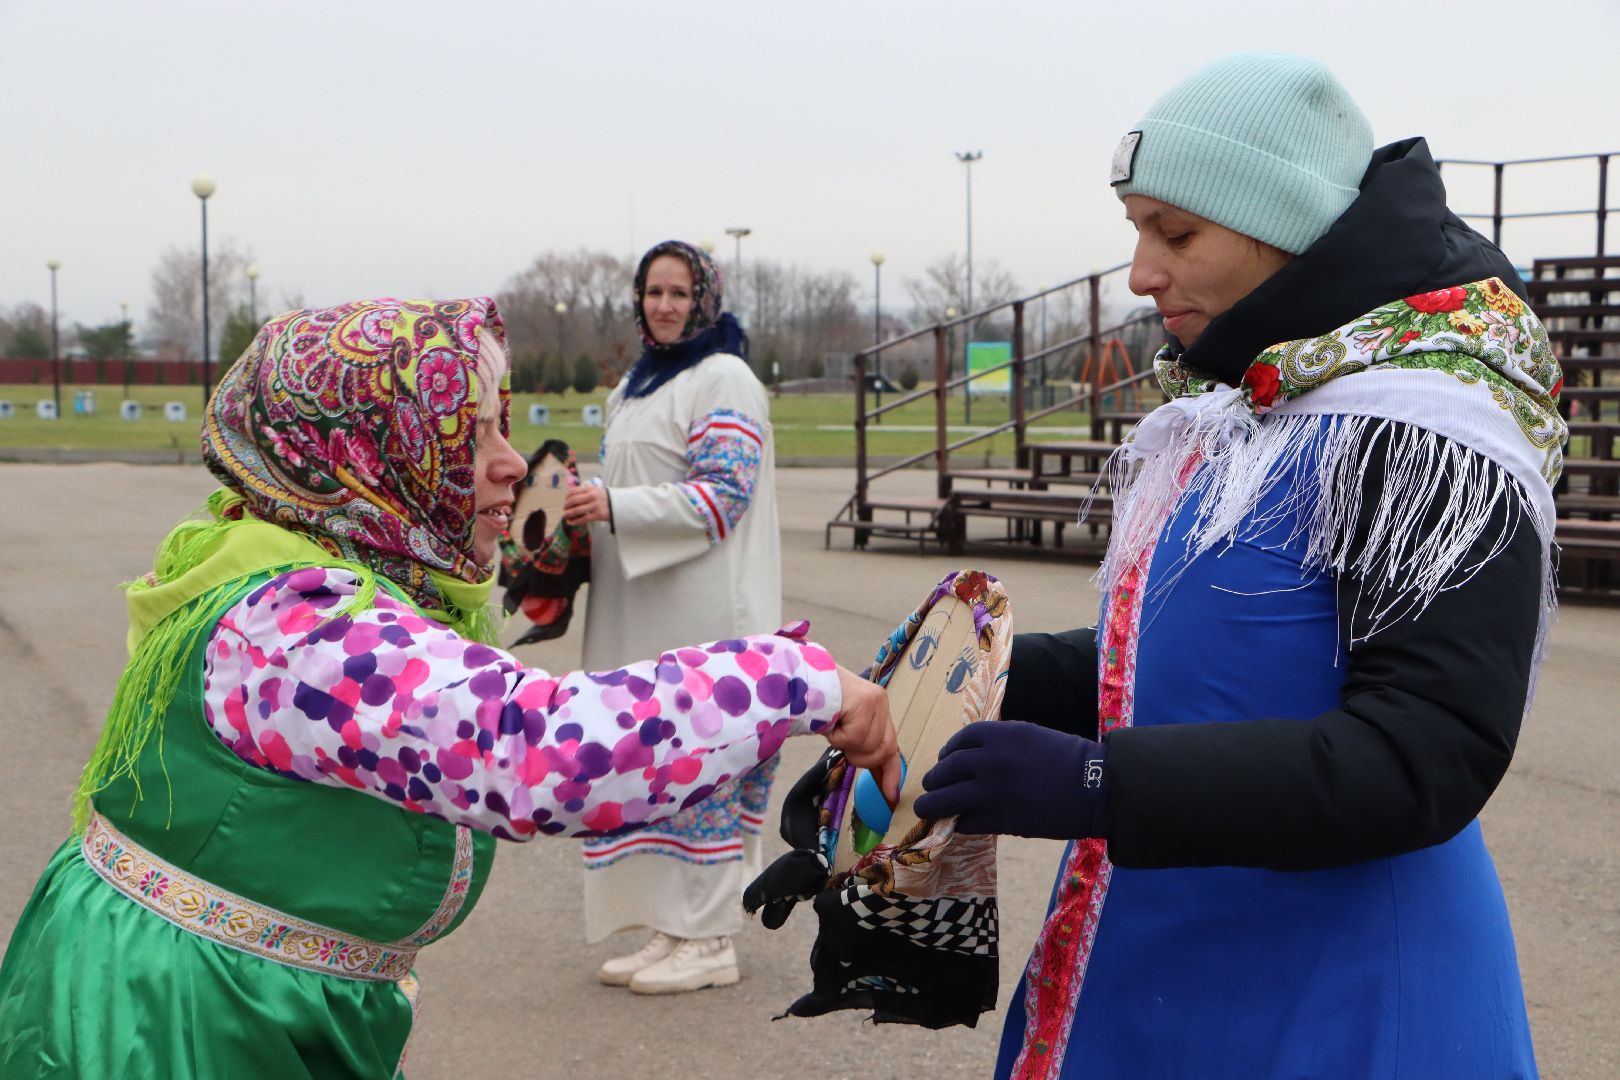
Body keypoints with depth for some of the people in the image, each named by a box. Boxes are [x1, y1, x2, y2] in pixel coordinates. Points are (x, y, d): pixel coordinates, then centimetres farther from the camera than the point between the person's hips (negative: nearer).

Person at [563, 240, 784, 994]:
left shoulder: (725, 381, -7)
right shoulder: (633, 385, 20)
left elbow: (724, 494, -17)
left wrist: (616, 508, -22)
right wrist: (586, 508, 8)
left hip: (702, 611, -8)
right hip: (637, 612, 9)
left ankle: (710, 941, 3)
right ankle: (670, 928, 17)